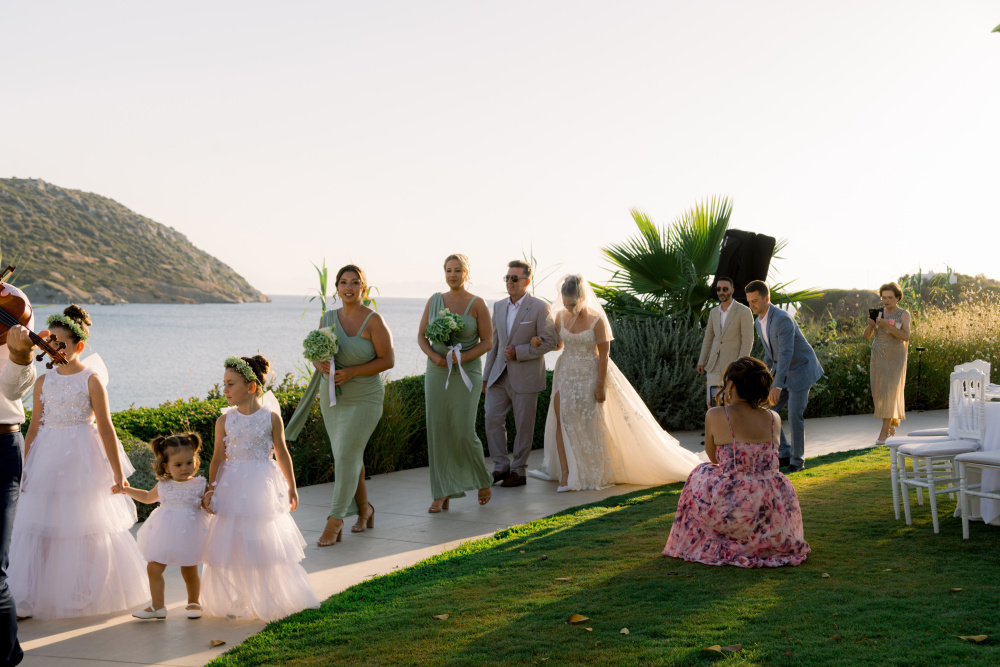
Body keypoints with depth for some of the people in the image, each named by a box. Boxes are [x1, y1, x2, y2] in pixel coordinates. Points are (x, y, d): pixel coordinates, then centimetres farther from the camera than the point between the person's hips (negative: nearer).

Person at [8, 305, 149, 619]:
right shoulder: (43, 382, 6)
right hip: (47, 460, 4)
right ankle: (36, 596, 12)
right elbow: (34, 428, 11)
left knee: (87, 527, 4)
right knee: (42, 528, 3)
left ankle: (88, 594, 18)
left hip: (82, 461, -4)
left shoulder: (91, 380, -6)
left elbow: (106, 429, -6)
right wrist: (24, 469, 9)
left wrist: (118, 475, -6)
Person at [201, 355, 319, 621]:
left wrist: (291, 487, 6)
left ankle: (269, 598, 21)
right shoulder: (224, 421, -3)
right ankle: (235, 601, 18)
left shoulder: (271, 417, -6)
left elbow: (282, 454, 2)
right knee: (233, 544, 4)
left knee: (265, 543, 6)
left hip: (263, 486, -1)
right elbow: (218, 457, 3)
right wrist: (211, 489, -1)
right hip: (233, 487, 1)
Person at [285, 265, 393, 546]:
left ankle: (335, 521, -1)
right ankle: (364, 508, 31)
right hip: (332, 397, 5)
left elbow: (387, 360, -12)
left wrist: (351, 372, -20)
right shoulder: (328, 318, 5)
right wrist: (320, 365, -13)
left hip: (363, 399, -5)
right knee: (350, 457, 13)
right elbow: (316, 354, 11)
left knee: (346, 456, -8)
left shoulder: (373, 320, -11)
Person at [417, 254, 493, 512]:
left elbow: (488, 342, -5)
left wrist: (462, 357, -19)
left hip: (466, 374, -3)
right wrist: (434, 356, -13)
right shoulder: (434, 301, 5)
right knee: (438, 431, 0)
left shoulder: (478, 304, -4)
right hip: (436, 373, 3)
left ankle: (483, 480, 19)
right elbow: (421, 336, 6)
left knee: (464, 432, -9)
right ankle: (442, 496, 5)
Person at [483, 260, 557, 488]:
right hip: (500, 375, 5)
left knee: (523, 425, 3)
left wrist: (519, 352, -17)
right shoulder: (499, 306, 10)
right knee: (492, 418, -1)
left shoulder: (539, 307, -8)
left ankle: (519, 471, 13)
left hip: (525, 377, -5)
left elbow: (549, 342, -10)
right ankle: (501, 467, 10)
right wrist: (486, 375, 14)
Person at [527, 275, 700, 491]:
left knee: (590, 424, 5)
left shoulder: (596, 320, -14)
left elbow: (603, 355, -12)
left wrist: (600, 386, -14)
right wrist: (540, 342, -8)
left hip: (590, 376, -4)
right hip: (566, 374, 4)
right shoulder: (561, 316, 0)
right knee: (562, 421, -4)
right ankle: (565, 474, -2)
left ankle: (594, 474, 20)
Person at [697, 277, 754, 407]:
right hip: (714, 365, 6)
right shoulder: (714, 312, 11)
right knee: (712, 401, 2)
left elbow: (748, 341, -12)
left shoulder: (744, 312, -9)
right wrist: (701, 362, 10)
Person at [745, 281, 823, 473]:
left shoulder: (783, 319, -28)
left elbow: (786, 353, -35)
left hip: (801, 369, -8)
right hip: (782, 370, 8)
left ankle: (797, 459, 6)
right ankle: (784, 454, 11)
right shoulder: (759, 323, 2)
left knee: (795, 415, -12)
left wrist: (777, 386, -42)